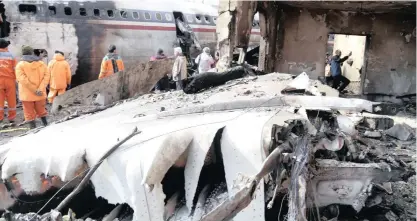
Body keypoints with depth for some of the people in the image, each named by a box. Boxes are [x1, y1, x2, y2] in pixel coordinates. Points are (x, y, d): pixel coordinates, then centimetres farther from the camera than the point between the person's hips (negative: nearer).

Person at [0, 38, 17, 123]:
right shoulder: (11, 55, 2)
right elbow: (15, 69, -1)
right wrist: (15, 79, 8)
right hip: (10, 80, 0)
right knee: (11, 99, 8)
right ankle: (11, 117, 13)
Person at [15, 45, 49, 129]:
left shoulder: (20, 64, -5)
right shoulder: (41, 63, 5)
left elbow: (23, 79, -17)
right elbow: (46, 76, -6)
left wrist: (35, 90, -16)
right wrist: (40, 89, -15)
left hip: (27, 94, -3)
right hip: (40, 94, 3)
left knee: (29, 114, 6)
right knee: (41, 111, 19)